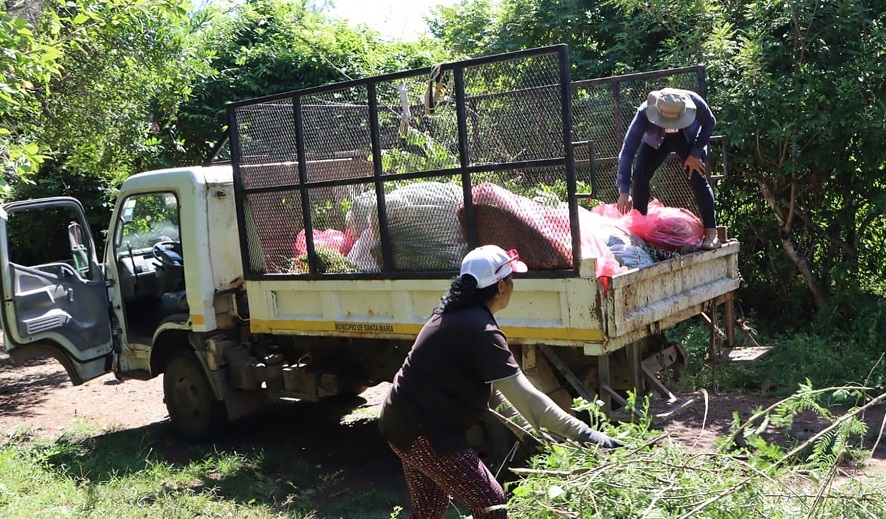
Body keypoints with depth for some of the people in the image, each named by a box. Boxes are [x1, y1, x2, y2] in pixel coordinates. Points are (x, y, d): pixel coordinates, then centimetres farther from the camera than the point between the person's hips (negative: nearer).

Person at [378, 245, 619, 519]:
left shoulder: (455, 313, 8)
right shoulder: (480, 330, -22)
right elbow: (522, 394, -26)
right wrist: (582, 433, -26)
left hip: (404, 422, 10)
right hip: (424, 431, -10)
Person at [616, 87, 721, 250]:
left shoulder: (694, 102, -38)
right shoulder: (645, 113, -40)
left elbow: (709, 123, -15)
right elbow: (627, 151, -40)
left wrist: (695, 153, -21)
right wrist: (624, 191, -44)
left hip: (688, 139, 0)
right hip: (656, 140, 0)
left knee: (697, 178, -15)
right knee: (640, 174, -15)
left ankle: (711, 231, -9)